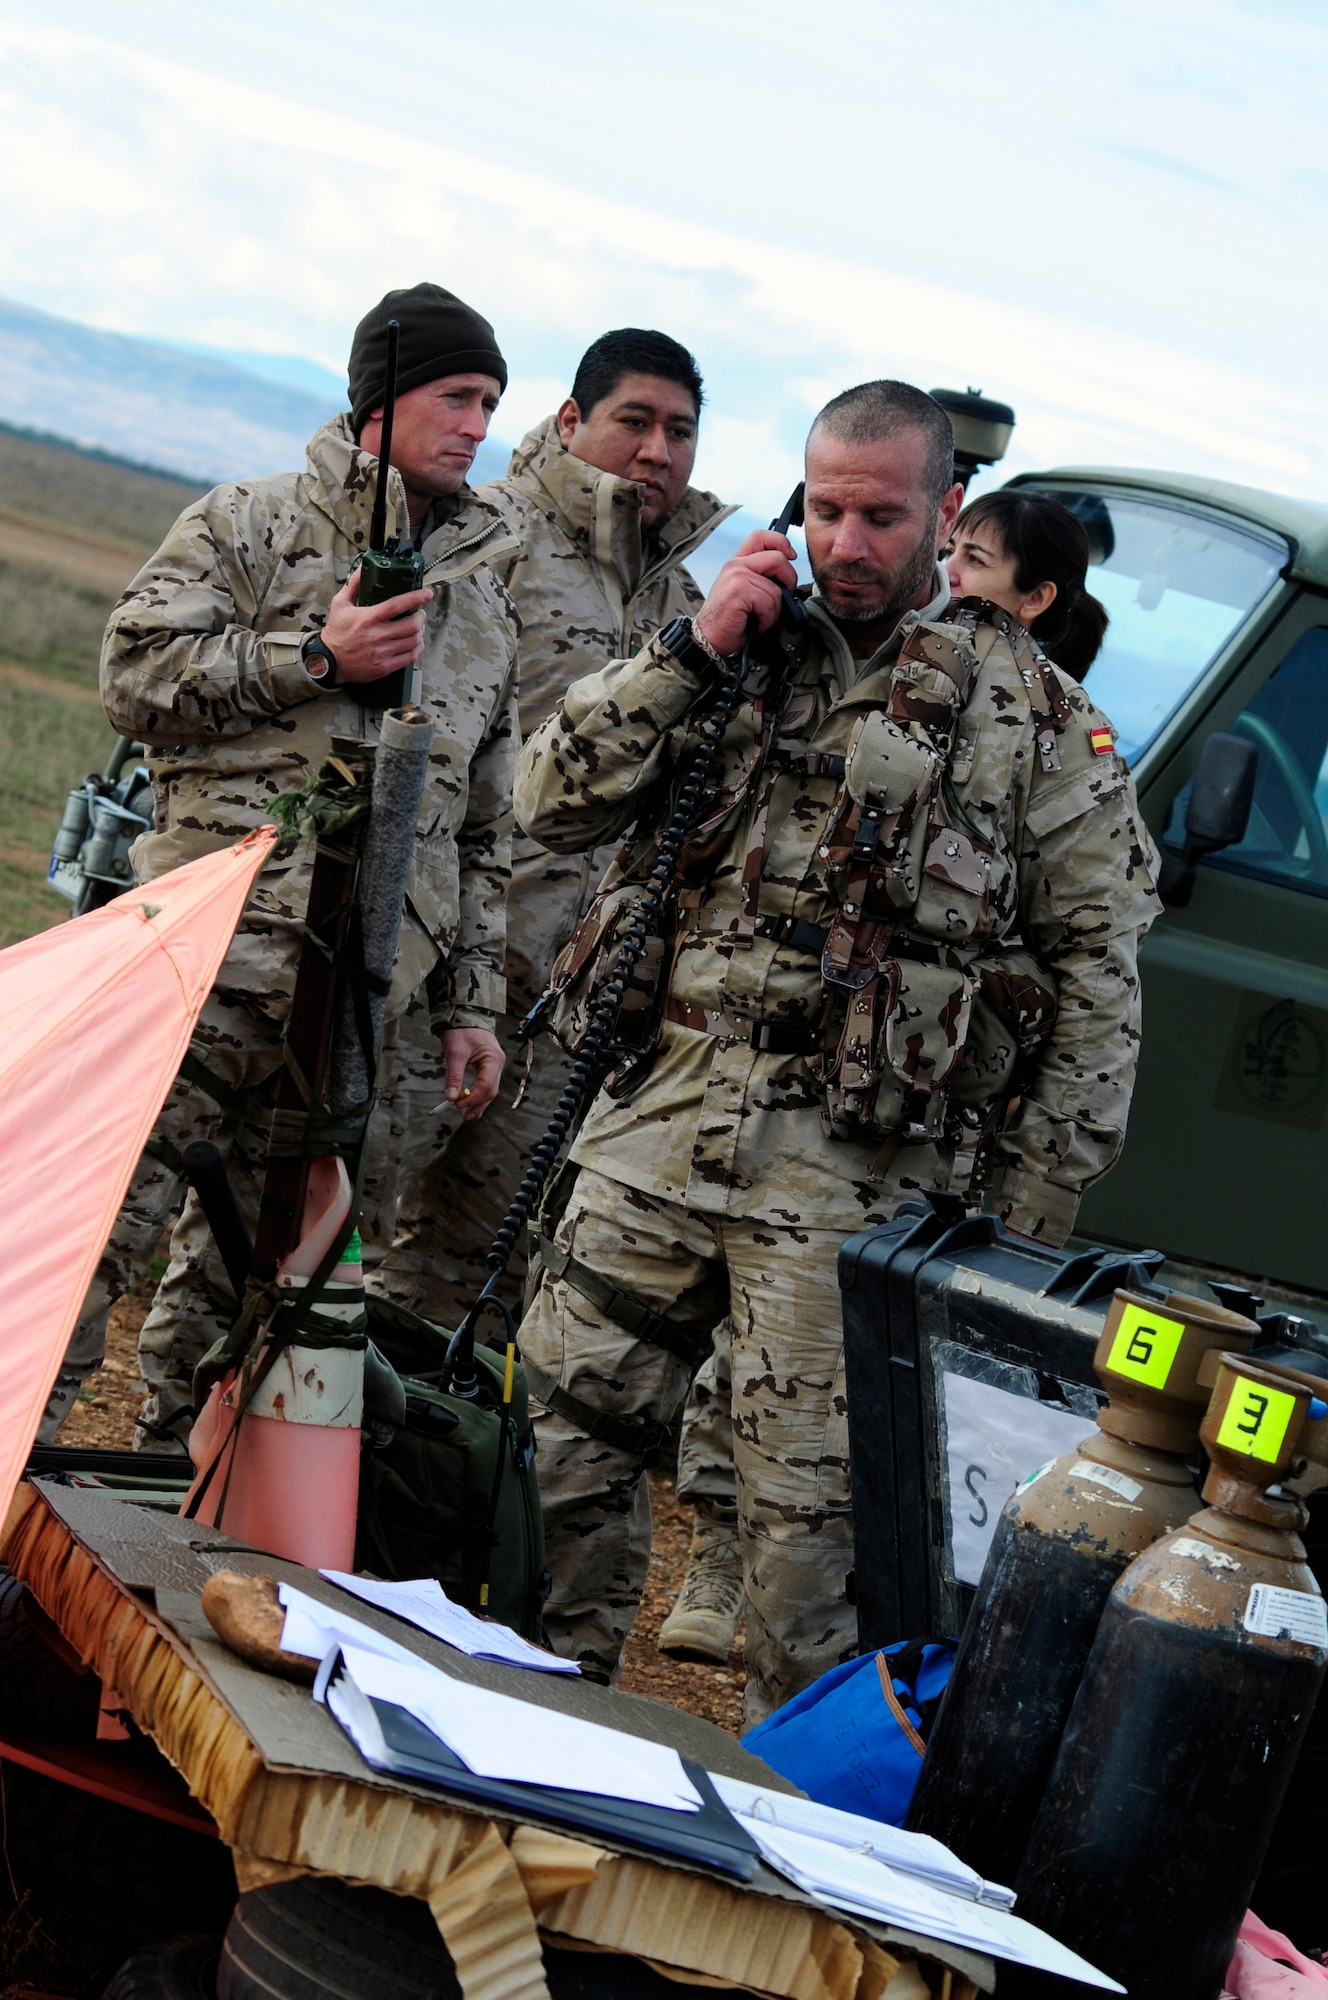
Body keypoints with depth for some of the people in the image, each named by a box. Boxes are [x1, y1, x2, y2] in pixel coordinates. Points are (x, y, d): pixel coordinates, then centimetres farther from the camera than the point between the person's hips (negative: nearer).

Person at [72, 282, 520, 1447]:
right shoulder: (251, 526, 6)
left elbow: (487, 829, 20)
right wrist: (314, 658, -11)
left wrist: (473, 1002, 15)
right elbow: (136, 674, -4)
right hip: (211, 956, -4)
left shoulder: (486, 597, 19)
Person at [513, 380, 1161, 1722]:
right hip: (659, 1117, 4)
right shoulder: (741, 651, 11)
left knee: (808, 1499, 0)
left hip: (849, 1168, -3)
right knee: (565, 1417, 8)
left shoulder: (1031, 711, 2)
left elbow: (1096, 968, 2)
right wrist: (689, 649, -6)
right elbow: (552, 803, 6)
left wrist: (1030, 1206, -2)